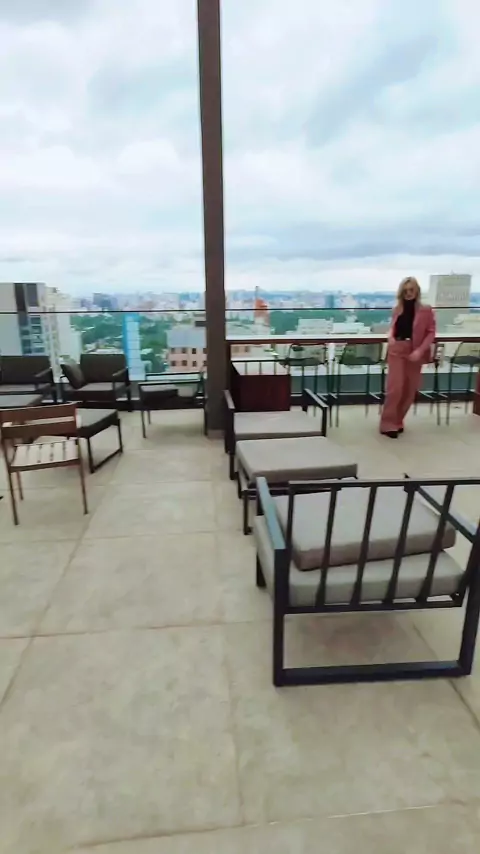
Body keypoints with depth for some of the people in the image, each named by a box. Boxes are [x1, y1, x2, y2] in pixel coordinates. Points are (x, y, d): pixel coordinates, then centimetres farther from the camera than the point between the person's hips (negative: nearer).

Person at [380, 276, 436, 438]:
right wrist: (390, 337, -7)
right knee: (395, 388, -7)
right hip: (396, 351, 0)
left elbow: (431, 333, -2)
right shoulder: (397, 309, 5)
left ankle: (397, 421, 22)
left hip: (415, 353, 0)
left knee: (410, 390, 7)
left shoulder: (426, 310, -2)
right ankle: (388, 424, 1)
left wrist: (420, 350, -15)